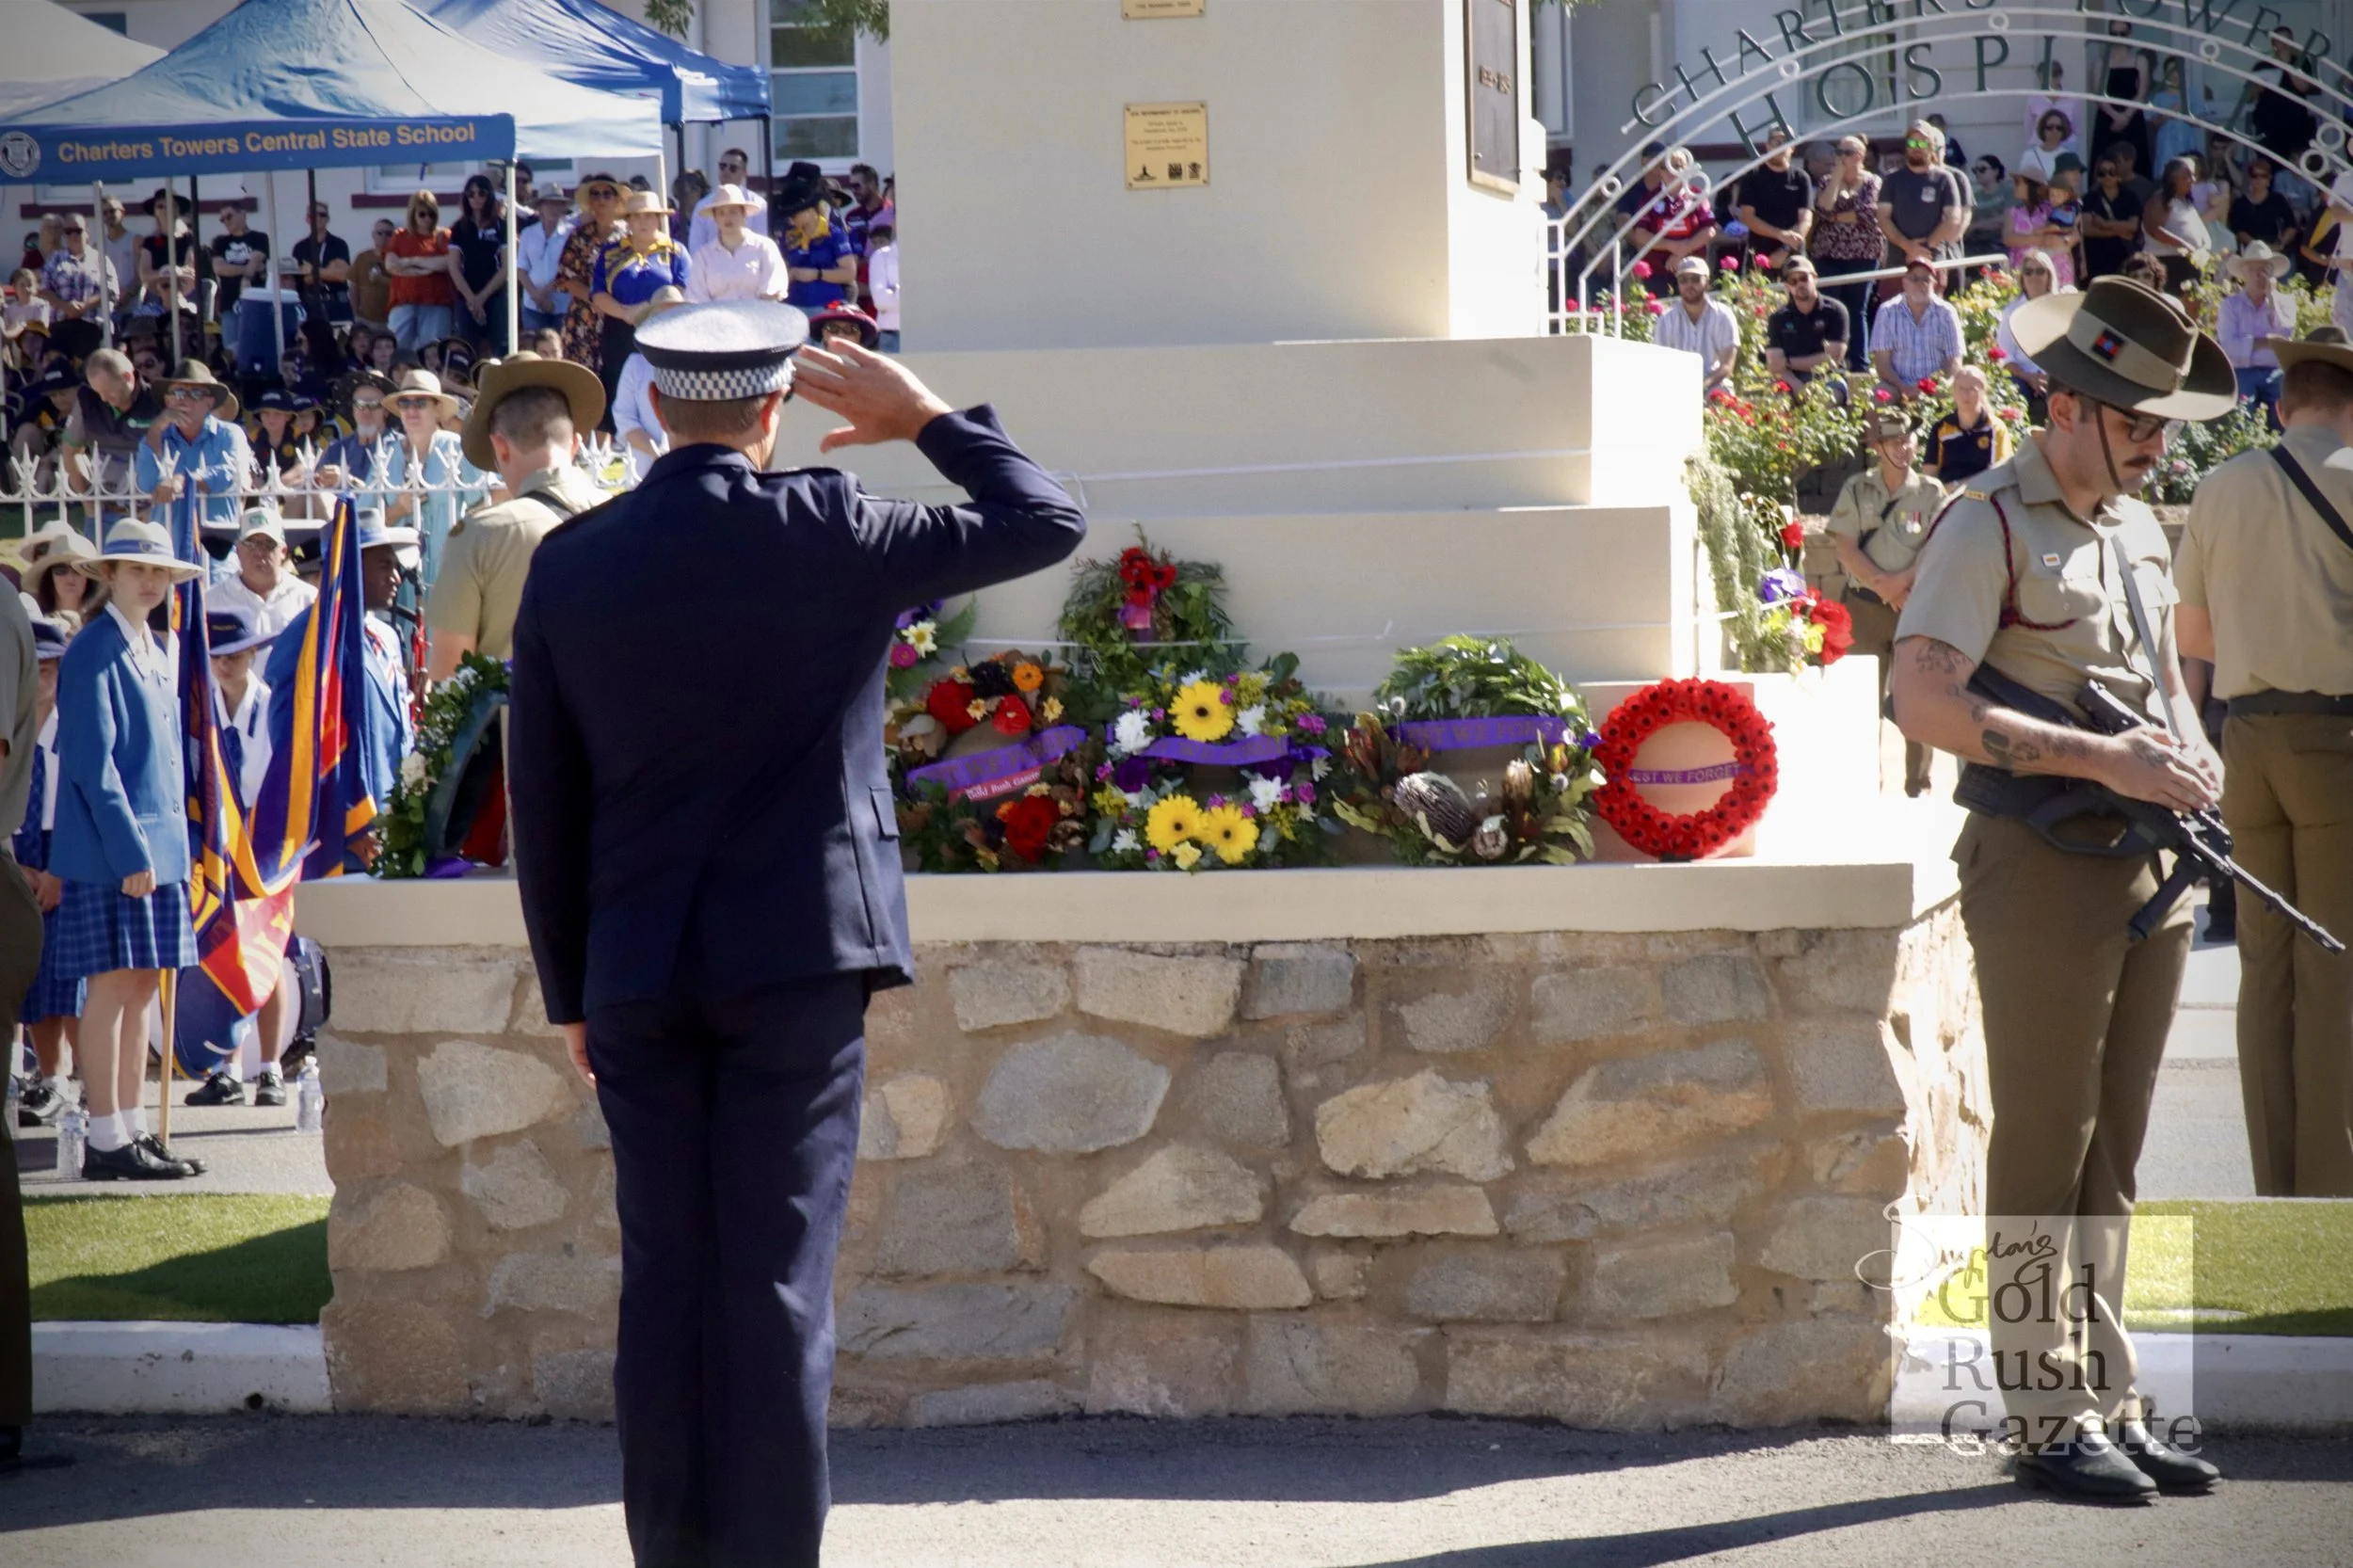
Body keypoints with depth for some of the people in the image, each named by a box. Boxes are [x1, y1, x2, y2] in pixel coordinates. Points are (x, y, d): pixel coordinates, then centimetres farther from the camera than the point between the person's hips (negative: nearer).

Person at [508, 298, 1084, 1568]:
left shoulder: (568, 566, 3)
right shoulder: (825, 535, -7)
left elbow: (542, 806, 7)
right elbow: (1046, 524, 2)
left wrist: (570, 991, 16)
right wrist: (922, 415, 10)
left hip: (638, 975, 3)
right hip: (795, 962, -3)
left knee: (664, 1284, 8)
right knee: (777, 1283, -2)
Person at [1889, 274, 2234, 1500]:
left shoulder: (2138, 527, 15)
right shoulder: (1989, 525, -9)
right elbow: (1925, 702, -20)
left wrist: (2191, 756, 1)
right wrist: (2108, 762, -23)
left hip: (2148, 871, 8)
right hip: (2042, 874, -8)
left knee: (2111, 1156, 12)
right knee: (2043, 1154, -3)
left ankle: (2112, 1408, 18)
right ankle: (2047, 1421, 2)